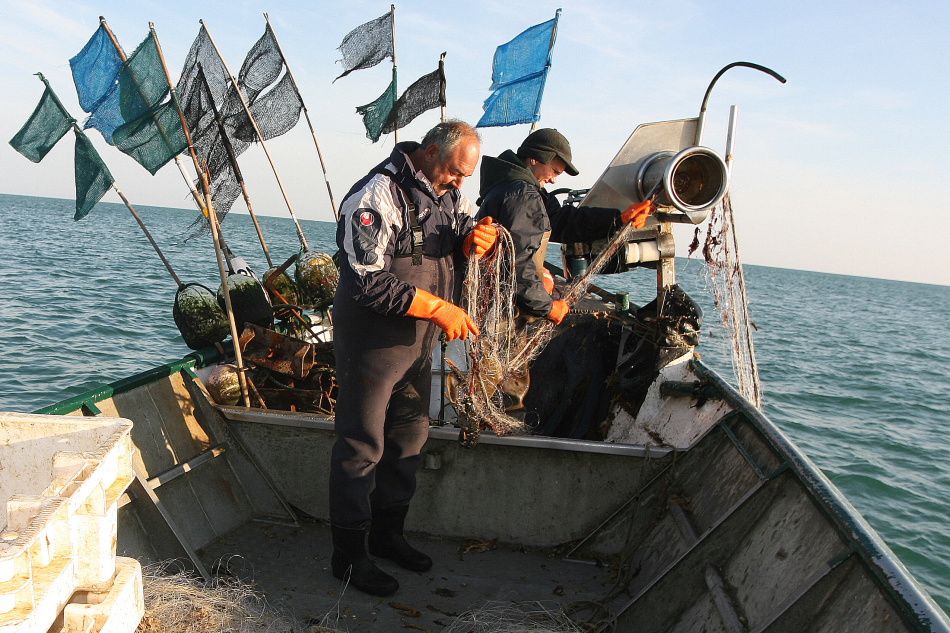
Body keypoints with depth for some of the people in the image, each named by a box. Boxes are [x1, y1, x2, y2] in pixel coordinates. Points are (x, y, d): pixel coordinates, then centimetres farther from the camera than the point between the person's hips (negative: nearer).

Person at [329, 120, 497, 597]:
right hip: (371, 340, -8)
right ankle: (348, 556, 16)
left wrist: (476, 241, -10)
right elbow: (369, 281, -26)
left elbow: (464, 238, 16)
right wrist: (439, 309, -27)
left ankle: (387, 534, 35)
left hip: (419, 341, 9)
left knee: (409, 437, 17)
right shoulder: (376, 196, -20)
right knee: (362, 446, 1)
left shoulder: (449, 193, 6)